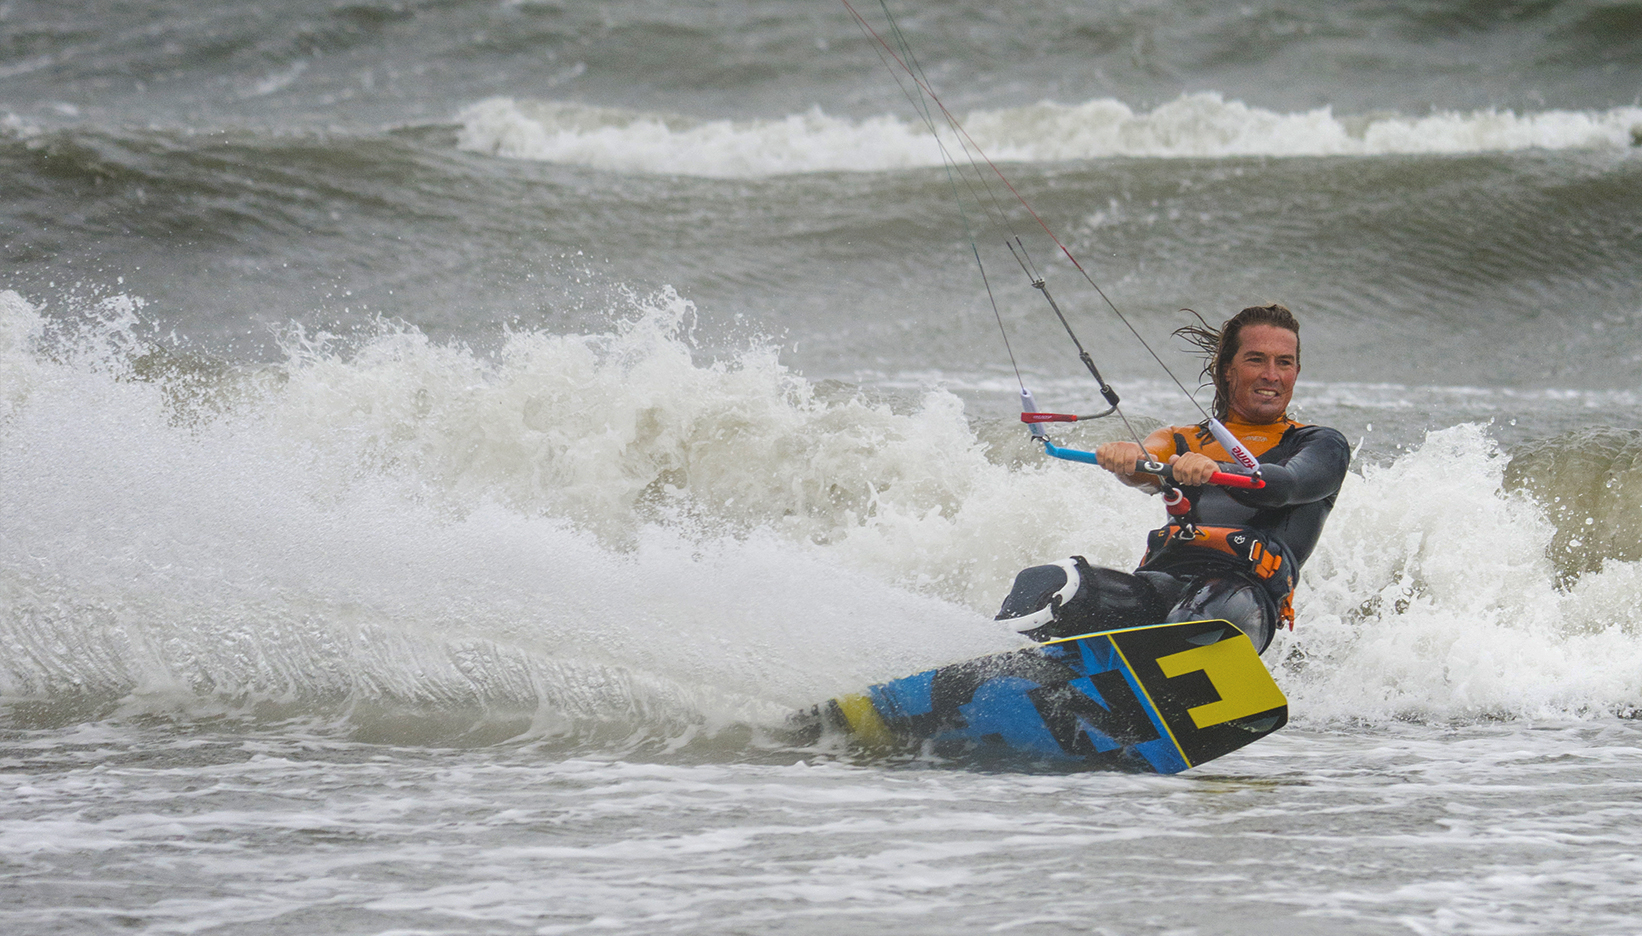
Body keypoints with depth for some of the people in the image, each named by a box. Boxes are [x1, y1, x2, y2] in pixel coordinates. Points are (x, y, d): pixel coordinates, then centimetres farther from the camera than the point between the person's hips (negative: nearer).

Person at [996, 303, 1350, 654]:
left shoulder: (1322, 446, 19)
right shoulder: (1186, 441, 29)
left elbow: (1288, 485, -5)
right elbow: (1144, 474, 5)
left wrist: (1213, 469, -28)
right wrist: (1126, 457, -22)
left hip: (1243, 590, -3)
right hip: (1160, 583, 3)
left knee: (1209, 614, -41)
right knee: (1040, 586, -24)